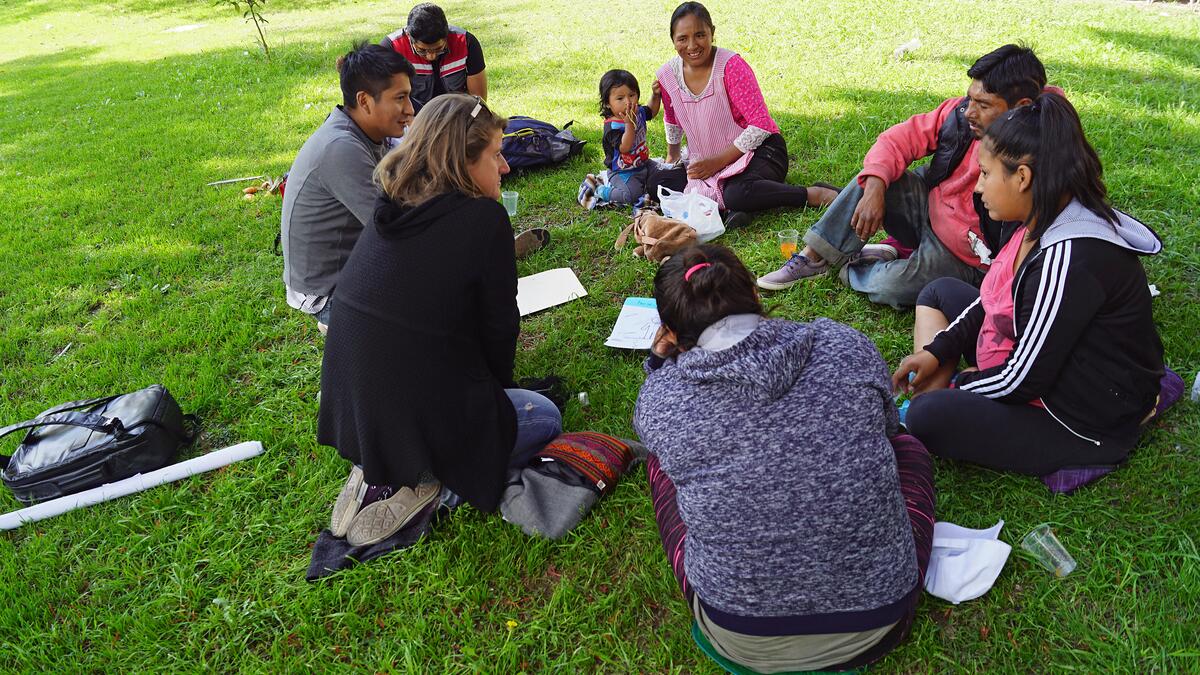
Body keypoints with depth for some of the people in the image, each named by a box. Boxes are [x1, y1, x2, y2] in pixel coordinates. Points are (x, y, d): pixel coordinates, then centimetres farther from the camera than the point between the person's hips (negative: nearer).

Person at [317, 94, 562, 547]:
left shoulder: (391, 213, 4)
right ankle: (425, 481, 1)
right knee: (545, 418, 19)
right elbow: (498, 326, -7)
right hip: (422, 421, -7)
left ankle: (379, 471, 13)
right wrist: (500, 388, 11)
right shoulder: (484, 218, -16)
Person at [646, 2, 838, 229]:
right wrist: (672, 154, 29)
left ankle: (817, 195, -20)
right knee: (656, 183, -14)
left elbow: (760, 125, -20)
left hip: (758, 150, -6)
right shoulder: (667, 75, -2)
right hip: (707, 164, 6)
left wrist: (718, 161, -21)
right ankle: (729, 205, -26)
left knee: (738, 193, -39)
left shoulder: (731, 66, -18)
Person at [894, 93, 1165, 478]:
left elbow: (1022, 380, -27)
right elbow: (993, 300, 12)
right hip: (1038, 363, 10)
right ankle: (930, 389, -1)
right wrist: (936, 353, 1)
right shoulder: (1044, 224, -2)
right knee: (940, 292, 14)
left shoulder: (1069, 259, -32)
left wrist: (954, 385, -9)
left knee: (928, 418, -32)